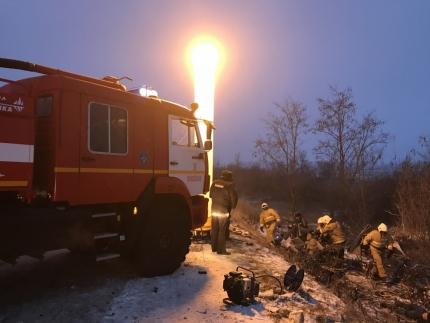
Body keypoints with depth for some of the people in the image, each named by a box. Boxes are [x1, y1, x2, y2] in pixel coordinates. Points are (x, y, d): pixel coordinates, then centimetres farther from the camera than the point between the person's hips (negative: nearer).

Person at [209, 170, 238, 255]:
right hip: (224, 210, -6)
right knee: (222, 230, 1)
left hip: (214, 209, 6)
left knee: (214, 229, 15)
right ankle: (221, 249, 3)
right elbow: (233, 198, -10)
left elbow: (211, 195, 13)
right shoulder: (229, 185, -16)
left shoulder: (215, 183, 2)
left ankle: (214, 247, 24)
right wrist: (232, 206, 7)